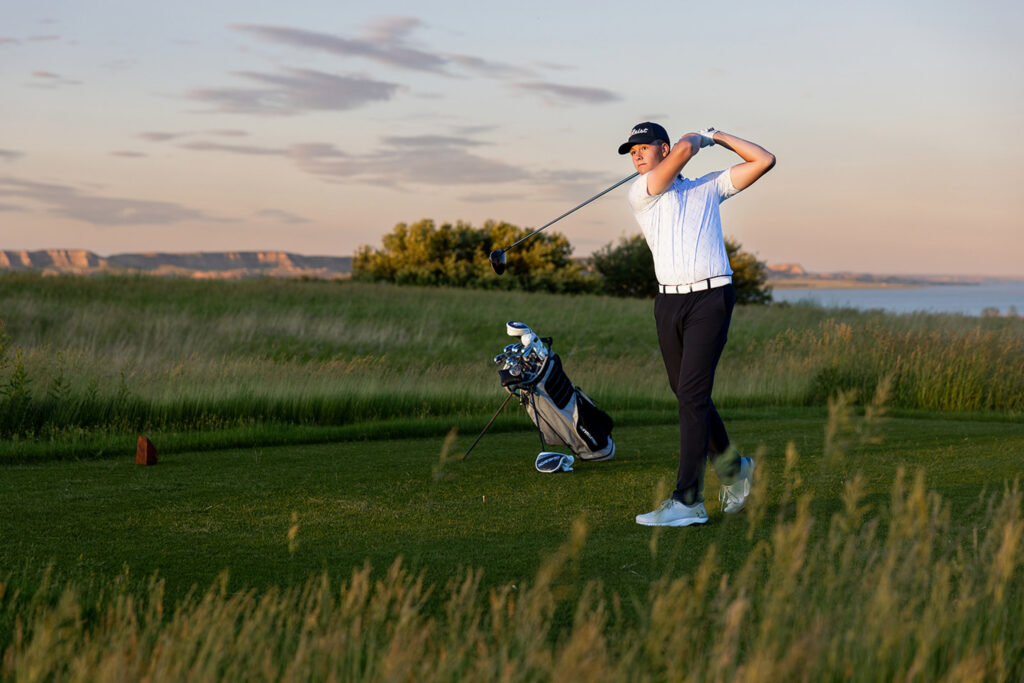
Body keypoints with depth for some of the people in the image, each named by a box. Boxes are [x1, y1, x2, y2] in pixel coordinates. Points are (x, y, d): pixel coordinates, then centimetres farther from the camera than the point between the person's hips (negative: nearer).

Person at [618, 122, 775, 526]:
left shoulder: (708, 186, 12)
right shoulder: (639, 194, 7)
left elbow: (764, 161, 12)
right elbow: (684, 149, -5)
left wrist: (718, 136, 16)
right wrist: (698, 140, 15)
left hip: (710, 298, -3)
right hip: (668, 301, 3)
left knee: (692, 395, -13)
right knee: (687, 394, 11)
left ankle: (687, 501, -15)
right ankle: (733, 469, 35)